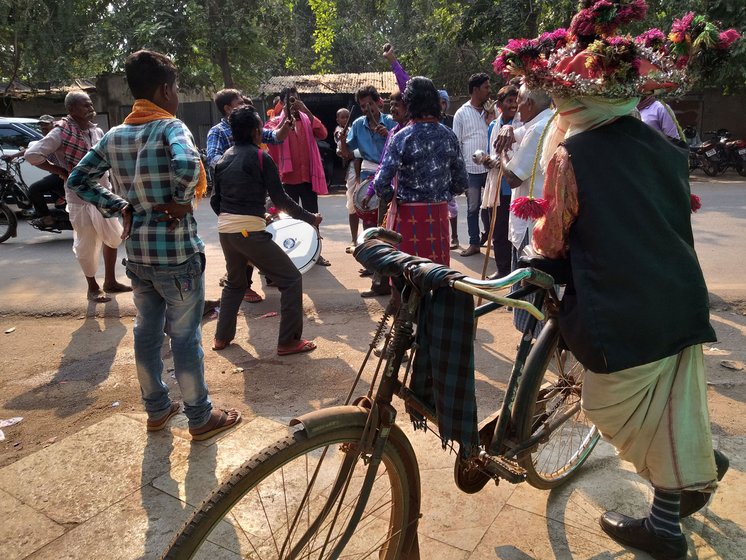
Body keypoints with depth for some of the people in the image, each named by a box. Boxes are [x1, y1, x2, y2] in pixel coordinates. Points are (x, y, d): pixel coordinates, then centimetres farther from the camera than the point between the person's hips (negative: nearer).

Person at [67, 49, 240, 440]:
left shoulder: (113, 136, 7)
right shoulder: (170, 127, -13)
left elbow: (78, 181, 11)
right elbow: (187, 164, -34)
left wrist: (120, 206, 9)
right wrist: (182, 202, -18)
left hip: (137, 253, 7)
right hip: (177, 253, -7)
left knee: (147, 332, 17)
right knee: (185, 336, 4)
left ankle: (156, 409, 32)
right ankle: (201, 418, 19)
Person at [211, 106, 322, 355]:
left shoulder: (224, 158, 12)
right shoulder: (261, 157, -7)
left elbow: (215, 200, 16)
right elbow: (280, 199, -8)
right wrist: (310, 218, 2)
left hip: (225, 229, 8)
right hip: (249, 231, -8)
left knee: (235, 282, 28)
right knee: (291, 279, 2)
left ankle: (222, 337, 31)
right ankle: (288, 341, 2)